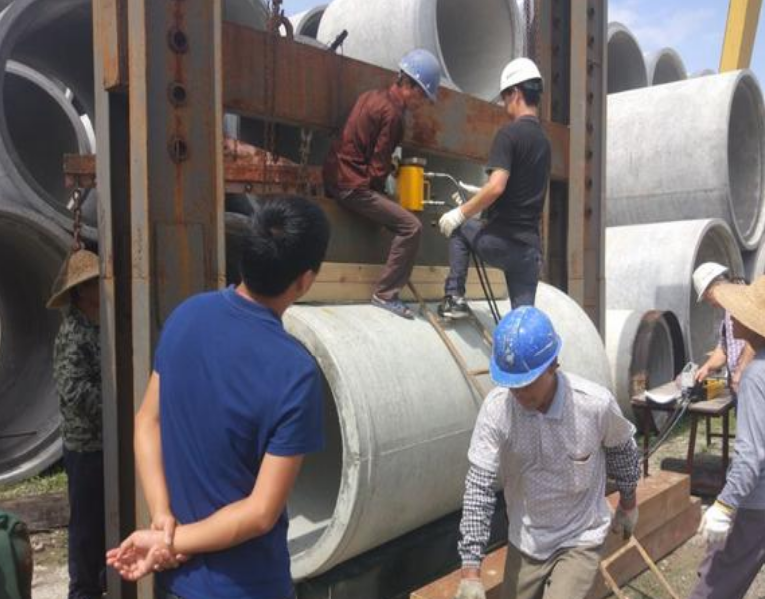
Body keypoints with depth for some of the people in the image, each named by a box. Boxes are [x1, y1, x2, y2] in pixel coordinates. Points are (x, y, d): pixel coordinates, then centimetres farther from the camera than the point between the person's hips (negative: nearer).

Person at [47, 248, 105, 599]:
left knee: (107, 516, 20)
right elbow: (74, 391, -26)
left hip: (106, 441, 8)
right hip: (86, 445, -8)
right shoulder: (73, 335, -19)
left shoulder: (96, 326, 8)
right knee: (87, 521, 6)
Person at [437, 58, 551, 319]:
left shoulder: (509, 133, -10)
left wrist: (460, 213, -9)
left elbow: (496, 187, -22)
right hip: (529, 245, 6)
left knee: (458, 228, 23)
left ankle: (454, 296, 14)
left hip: (501, 239, -6)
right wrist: (473, 197, 31)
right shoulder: (543, 140, 16)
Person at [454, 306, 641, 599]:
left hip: (580, 540, -2)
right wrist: (470, 572, -20)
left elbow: (622, 451, -1)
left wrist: (628, 504, 15)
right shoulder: (496, 408, -22)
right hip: (524, 541, 3)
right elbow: (479, 487, -19)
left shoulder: (596, 403, -24)